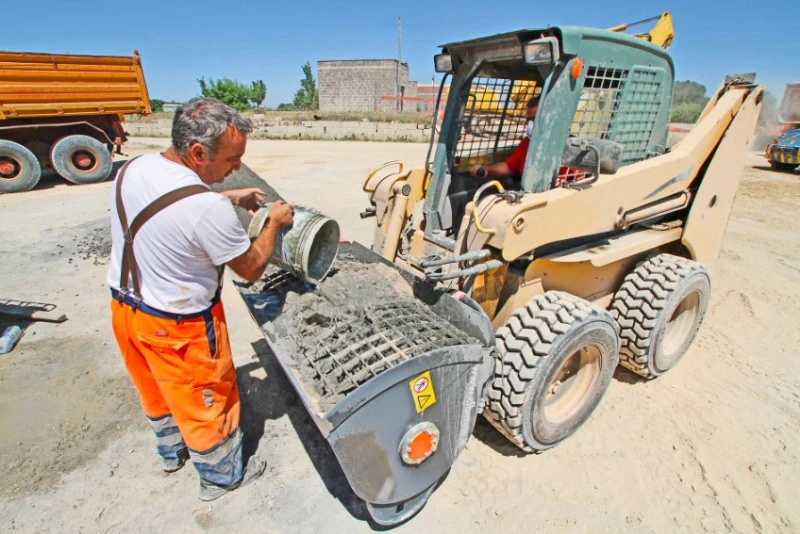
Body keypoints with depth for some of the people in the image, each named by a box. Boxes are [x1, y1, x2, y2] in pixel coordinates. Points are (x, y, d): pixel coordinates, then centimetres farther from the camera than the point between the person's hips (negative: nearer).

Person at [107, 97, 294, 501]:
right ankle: (222, 477, 39)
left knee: (158, 390, 29)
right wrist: (274, 222, -5)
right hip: (177, 327, -8)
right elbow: (251, 269, -19)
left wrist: (229, 197, 5)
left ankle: (172, 452, 56)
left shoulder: (133, 167, -7)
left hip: (125, 307, 8)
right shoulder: (208, 209, -33)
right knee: (207, 401, 15)